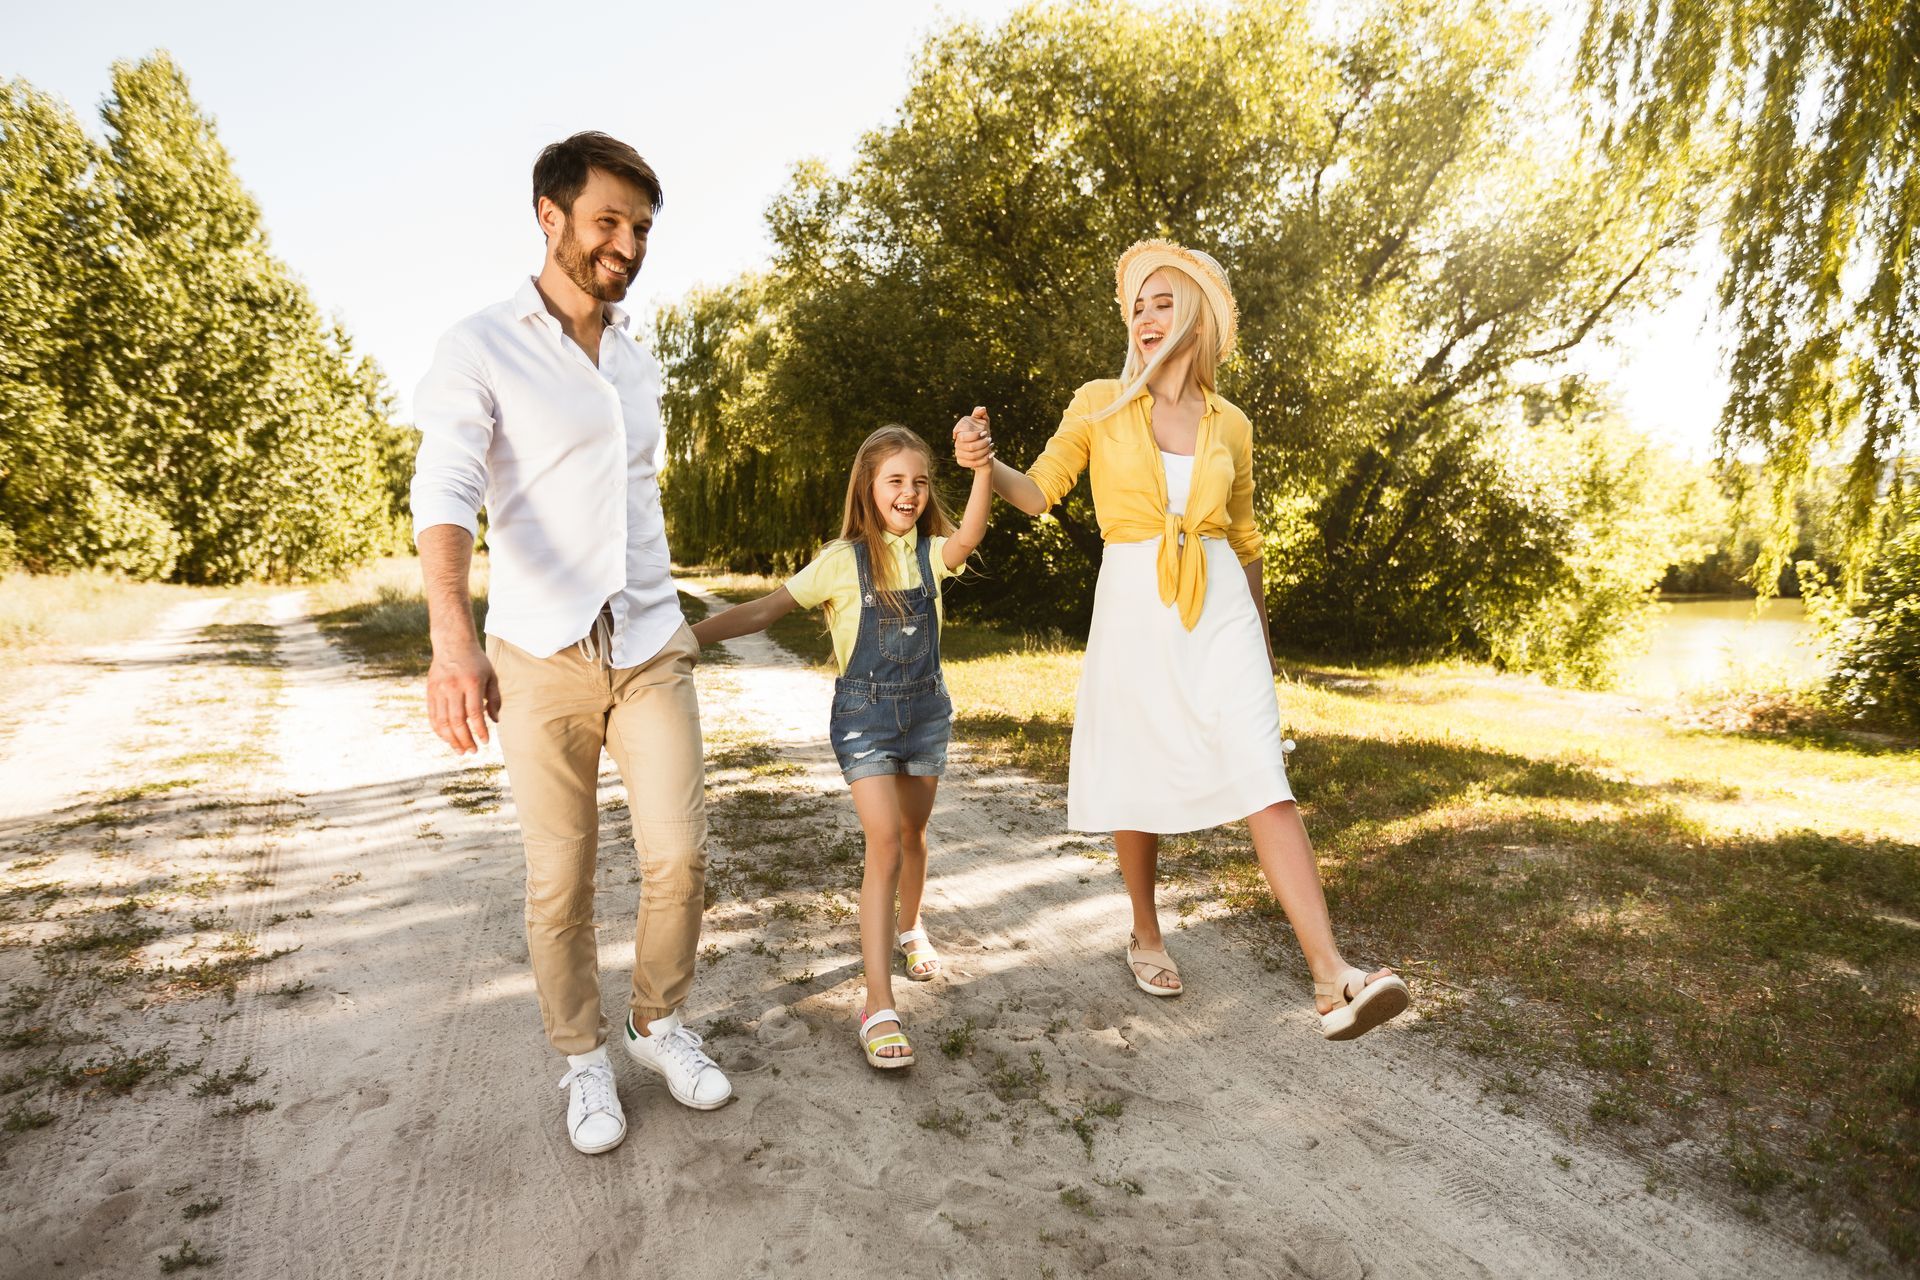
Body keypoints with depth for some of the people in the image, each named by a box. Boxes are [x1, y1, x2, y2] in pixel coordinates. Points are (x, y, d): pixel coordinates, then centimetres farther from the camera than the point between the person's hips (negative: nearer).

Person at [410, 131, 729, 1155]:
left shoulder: (639, 361, 14)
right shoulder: (480, 350, -5)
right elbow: (443, 492, -19)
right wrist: (453, 635, -36)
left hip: (651, 650, 4)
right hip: (541, 658, -4)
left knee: (679, 855, 0)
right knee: (560, 881, 5)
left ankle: (659, 1023, 25)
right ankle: (584, 1060, 26)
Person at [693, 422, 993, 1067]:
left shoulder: (932, 552, -1)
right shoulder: (841, 560, -8)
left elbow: (970, 534, -24)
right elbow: (765, 609, -10)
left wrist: (981, 462, -40)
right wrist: (688, 634, -18)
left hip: (926, 707, 4)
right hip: (863, 712, -3)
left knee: (913, 832, 18)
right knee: (884, 841, -13)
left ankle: (909, 928, 46)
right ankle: (879, 1006, -11)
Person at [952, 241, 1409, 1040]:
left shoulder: (1230, 425, 9)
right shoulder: (1099, 403, 4)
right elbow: (1037, 492, 3)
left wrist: (1263, 634, 24)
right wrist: (985, 463, -19)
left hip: (1220, 613, 1)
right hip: (1134, 612, -1)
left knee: (1261, 780, -11)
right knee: (1136, 785, 8)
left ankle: (1331, 977, -13)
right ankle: (1145, 936, 30)